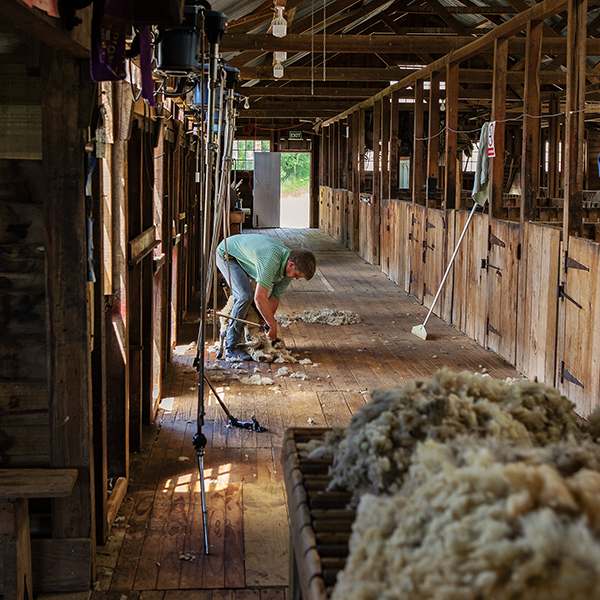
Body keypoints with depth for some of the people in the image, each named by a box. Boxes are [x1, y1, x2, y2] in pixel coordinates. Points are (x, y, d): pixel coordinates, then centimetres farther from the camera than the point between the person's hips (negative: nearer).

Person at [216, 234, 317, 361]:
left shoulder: (290, 269, -12)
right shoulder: (272, 260, -40)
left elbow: (274, 297, 0)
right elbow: (259, 298, -40)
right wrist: (273, 325, -32)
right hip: (226, 254, -9)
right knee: (245, 296, -23)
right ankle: (232, 348, -17)